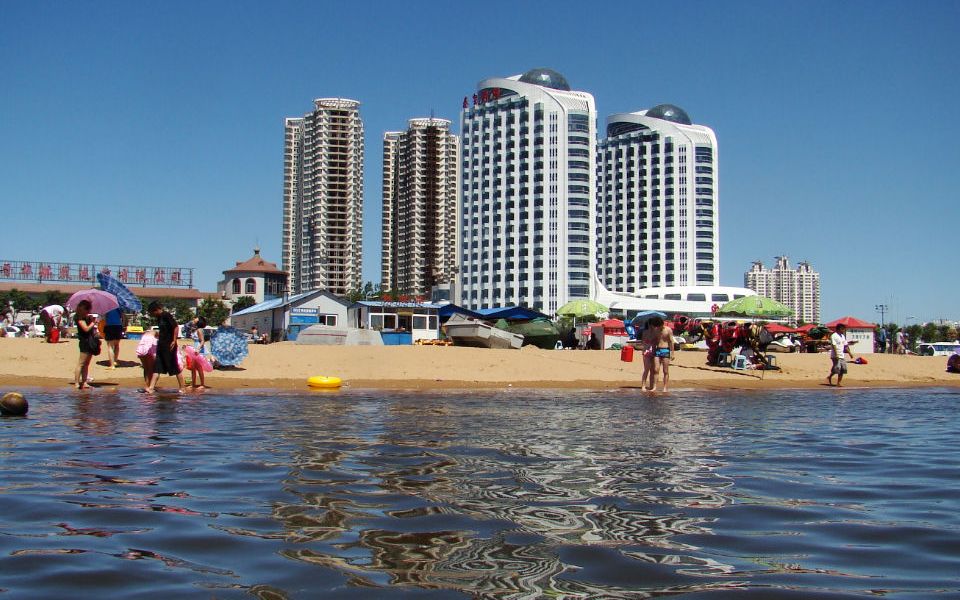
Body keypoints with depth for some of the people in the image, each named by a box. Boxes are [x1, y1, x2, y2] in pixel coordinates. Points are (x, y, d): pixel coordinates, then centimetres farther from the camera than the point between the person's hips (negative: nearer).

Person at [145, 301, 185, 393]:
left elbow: (176, 327, -17)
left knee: (175, 367, -1)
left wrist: (174, 341, -18)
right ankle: (151, 388, -1)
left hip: (169, 345, -9)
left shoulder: (167, 316, -13)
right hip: (161, 345, 9)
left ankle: (181, 388, 6)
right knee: (157, 367, 2)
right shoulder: (159, 318, 13)